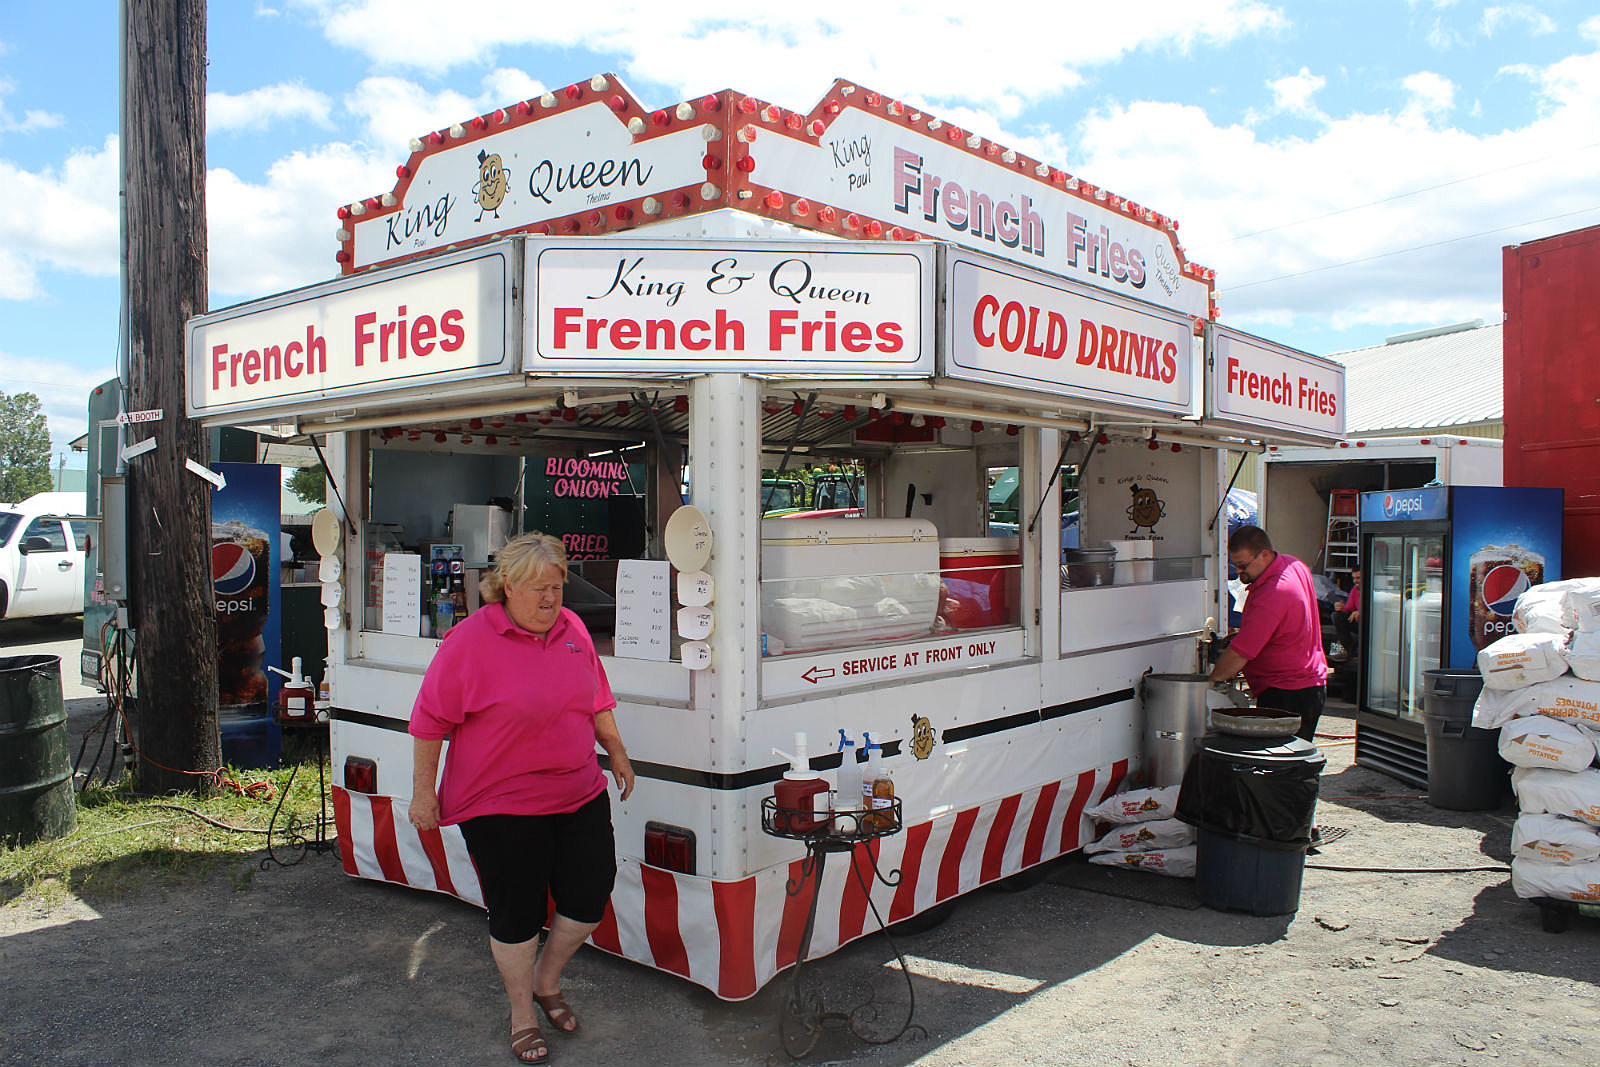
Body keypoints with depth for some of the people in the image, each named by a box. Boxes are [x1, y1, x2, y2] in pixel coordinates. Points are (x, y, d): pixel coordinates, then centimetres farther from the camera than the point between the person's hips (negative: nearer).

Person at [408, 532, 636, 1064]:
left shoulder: (573, 629, 4)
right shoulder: (470, 640, -13)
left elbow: (597, 696, 17)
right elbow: (430, 721, -9)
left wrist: (616, 751, 17)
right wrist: (423, 792, -7)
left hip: (580, 795, 5)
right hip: (501, 805, -5)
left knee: (590, 896, 9)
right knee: (516, 915, 7)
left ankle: (547, 981, 37)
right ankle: (522, 1016, 30)